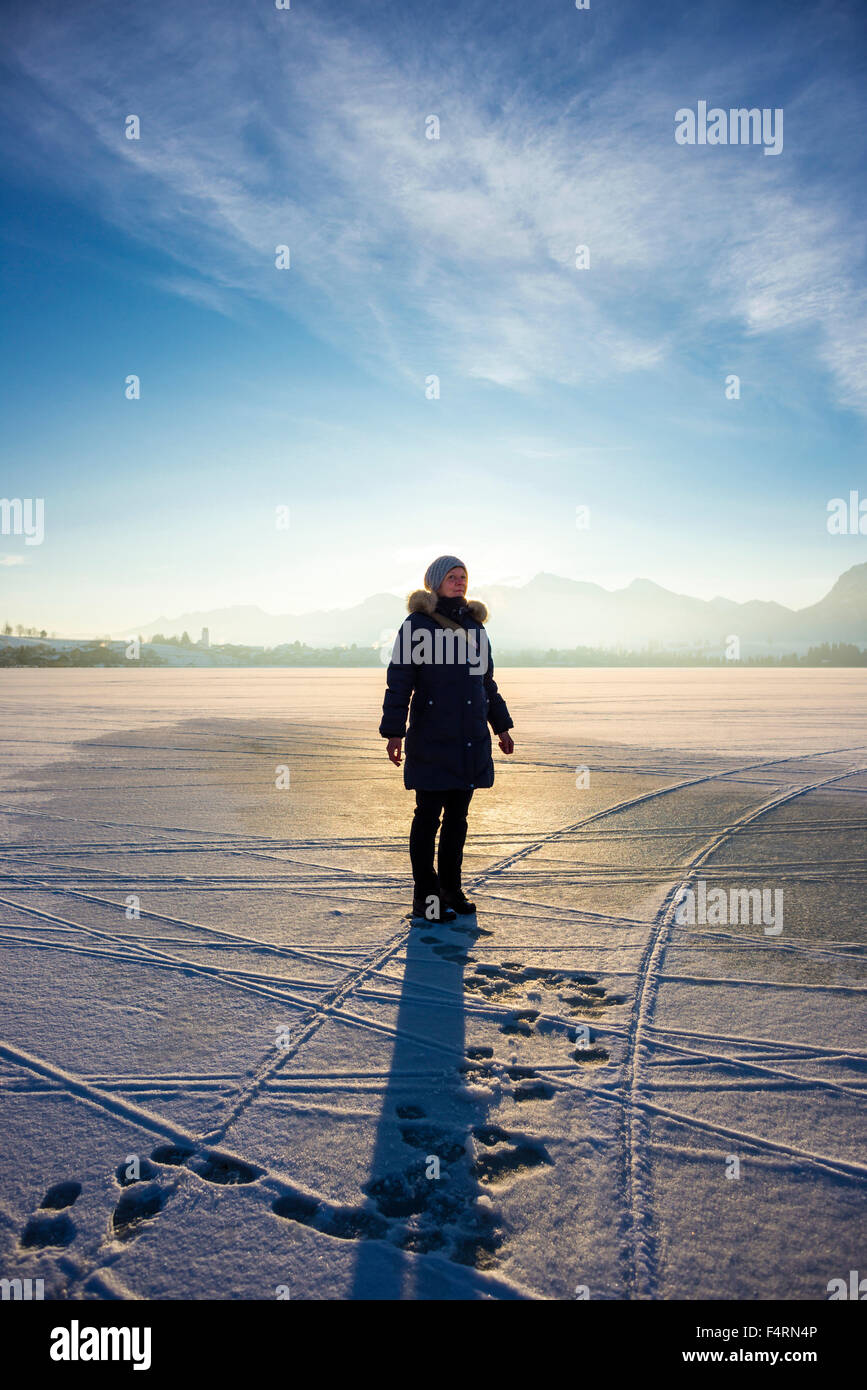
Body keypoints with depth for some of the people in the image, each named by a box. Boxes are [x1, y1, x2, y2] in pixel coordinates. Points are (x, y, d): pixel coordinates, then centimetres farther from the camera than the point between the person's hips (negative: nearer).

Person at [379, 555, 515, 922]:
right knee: (429, 816, -1)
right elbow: (399, 681, -8)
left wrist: (501, 726, 21)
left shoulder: (475, 625, 15)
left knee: (458, 816, 12)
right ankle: (425, 896, 8)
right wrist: (394, 732, -13)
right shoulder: (417, 624, -5)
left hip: (471, 740, 6)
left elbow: (487, 681, 23)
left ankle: (451, 889, 22)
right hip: (432, 740, -6)